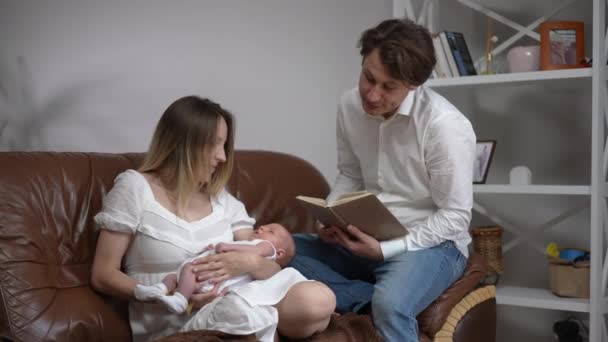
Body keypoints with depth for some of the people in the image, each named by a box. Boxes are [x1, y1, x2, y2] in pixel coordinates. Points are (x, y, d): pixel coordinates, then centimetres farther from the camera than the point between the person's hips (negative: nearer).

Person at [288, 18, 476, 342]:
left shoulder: (445, 125, -21)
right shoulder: (350, 105, -3)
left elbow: (455, 217, -16)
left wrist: (386, 249, -24)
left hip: (430, 243, -6)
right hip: (369, 238, 7)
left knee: (390, 306, -37)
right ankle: (381, 299, -13)